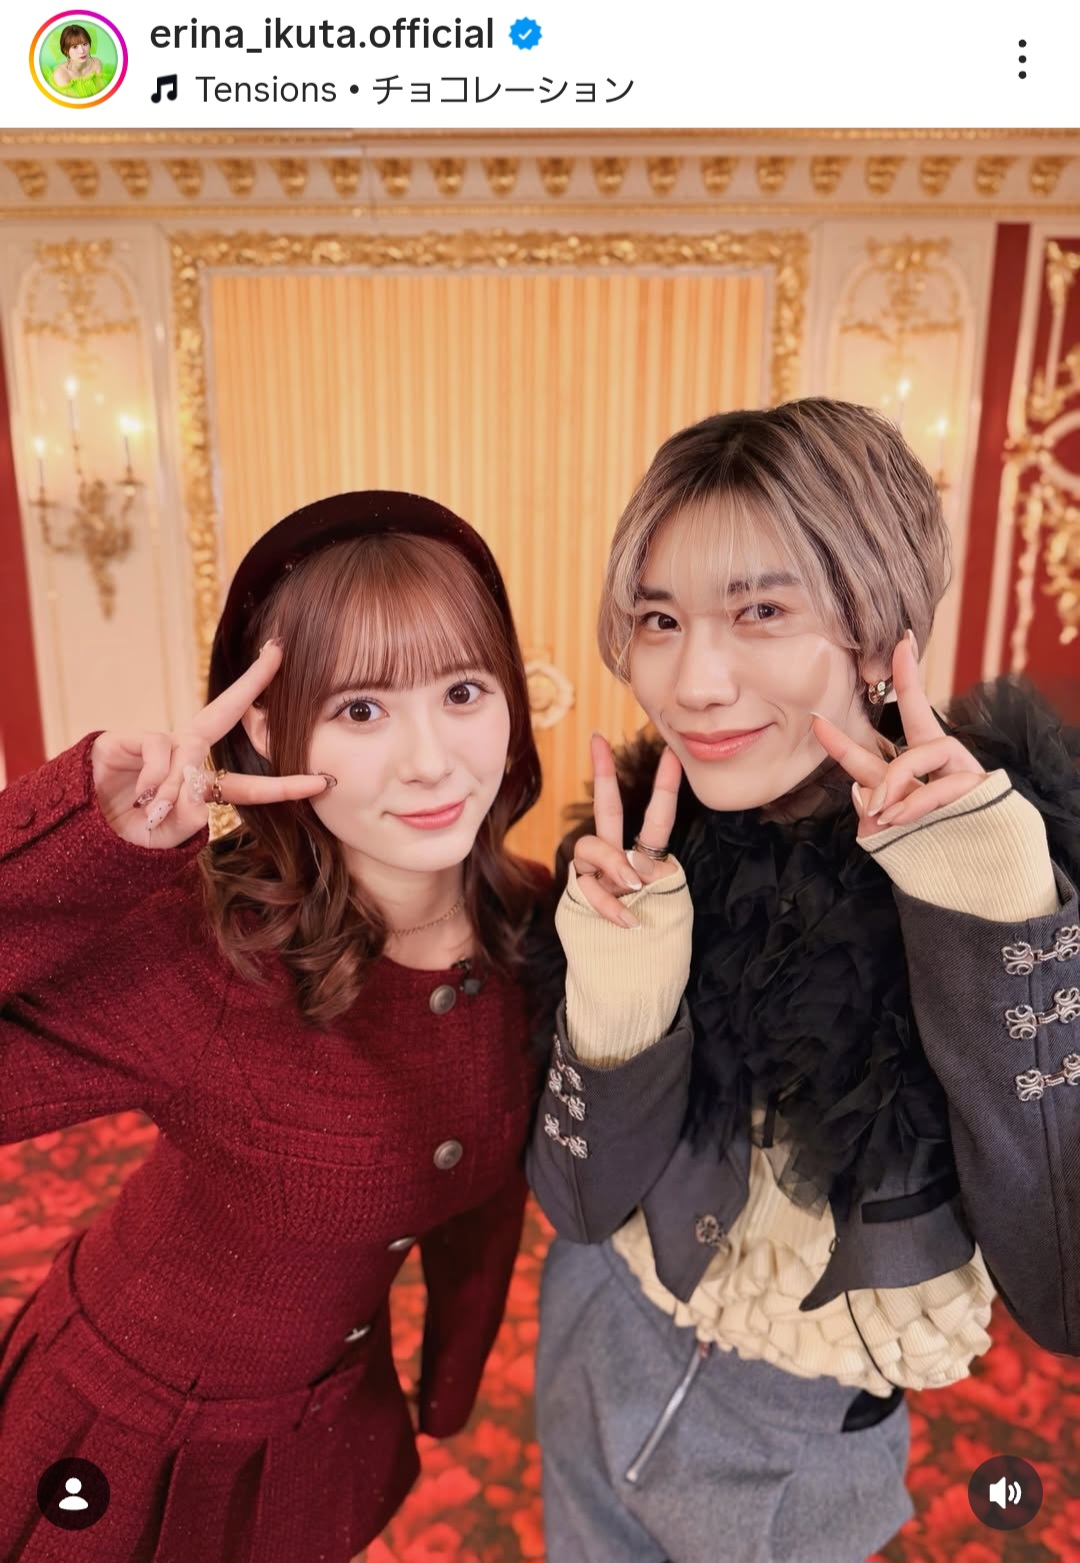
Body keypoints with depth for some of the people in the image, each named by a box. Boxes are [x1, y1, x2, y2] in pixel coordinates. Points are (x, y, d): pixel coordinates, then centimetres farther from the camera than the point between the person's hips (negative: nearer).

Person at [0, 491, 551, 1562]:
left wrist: (452, 1381, 10)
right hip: (130, 1443, -3)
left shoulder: (534, 926, -18)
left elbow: (485, 1189, -3)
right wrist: (90, 837, -47)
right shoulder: (198, 952, -33)